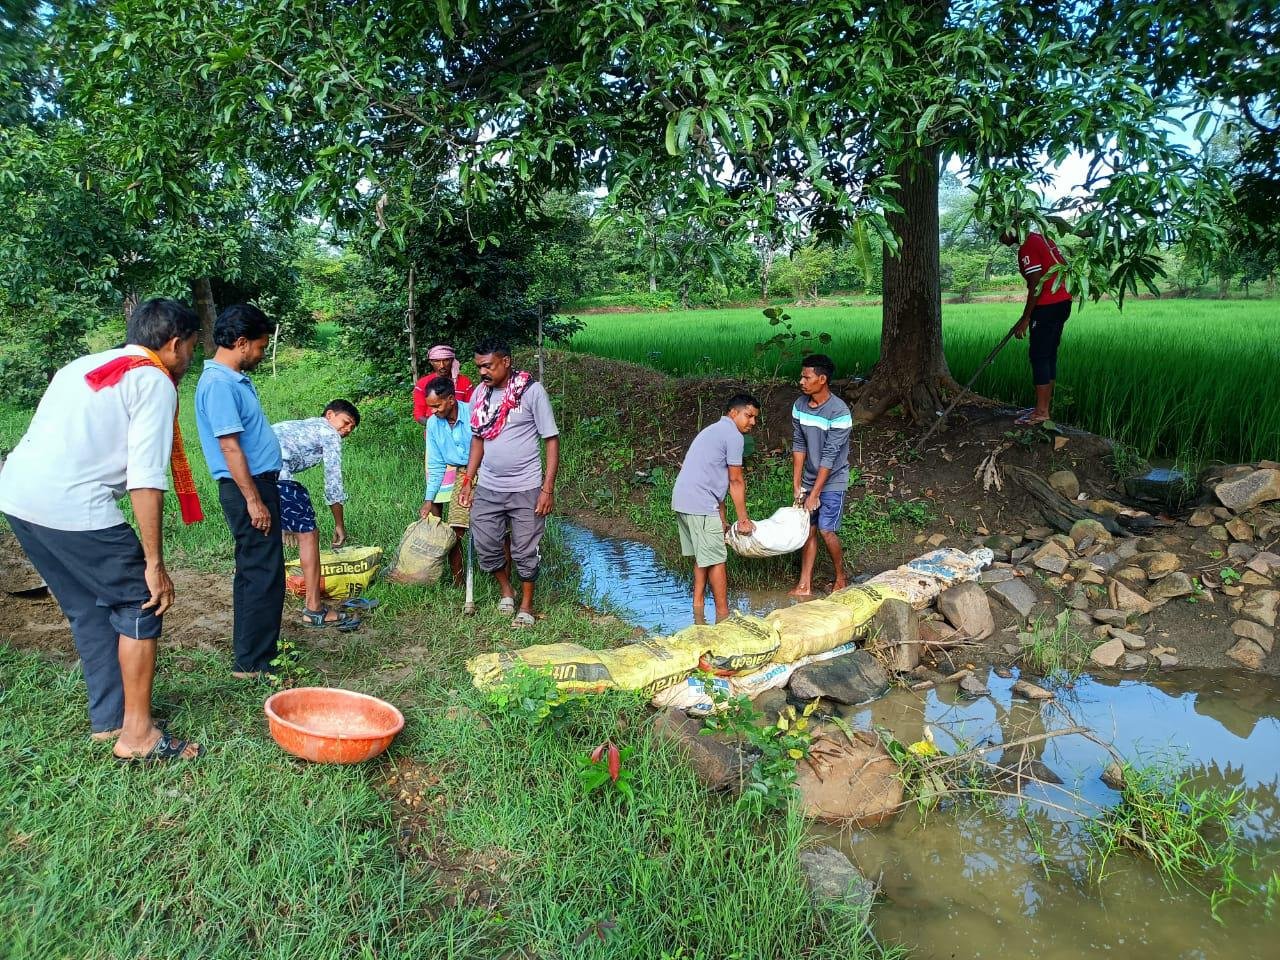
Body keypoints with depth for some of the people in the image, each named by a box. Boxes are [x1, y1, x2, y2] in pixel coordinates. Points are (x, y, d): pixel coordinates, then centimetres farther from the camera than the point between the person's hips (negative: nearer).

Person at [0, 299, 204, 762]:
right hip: (72, 507, -9)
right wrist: (155, 564, -9)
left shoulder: (84, 366, 23)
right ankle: (137, 734, 9)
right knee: (140, 603, 5)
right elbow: (146, 480, -11)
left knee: (90, 608, 20)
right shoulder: (155, 382, -3)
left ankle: (108, 719, 30)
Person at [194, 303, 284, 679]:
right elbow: (230, 447, -21)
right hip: (248, 487, -10)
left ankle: (249, 650, 26)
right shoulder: (219, 384, -18)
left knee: (252, 572, 16)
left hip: (258, 482, 10)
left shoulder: (236, 379, 13)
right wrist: (254, 501, -21)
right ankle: (252, 662, 0)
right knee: (264, 575, -7)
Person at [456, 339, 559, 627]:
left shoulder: (531, 391, -11)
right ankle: (506, 590, 36)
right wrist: (468, 481, 9)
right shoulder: (479, 394, 4)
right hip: (487, 488, 5)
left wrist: (548, 488, -14)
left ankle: (526, 605, 25)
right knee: (485, 546, 10)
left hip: (526, 489, -4)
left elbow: (552, 439, -9)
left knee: (525, 551, 5)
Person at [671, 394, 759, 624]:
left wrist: (721, 520, 22)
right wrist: (743, 519, 3)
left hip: (681, 501, 10)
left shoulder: (714, 431, 23)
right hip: (700, 505, -10)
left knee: (702, 557, 19)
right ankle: (723, 614, 10)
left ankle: (698, 609, 25)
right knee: (716, 560, 1)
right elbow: (736, 482, -5)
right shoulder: (733, 435, -7)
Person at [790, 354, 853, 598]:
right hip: (810, 479, 6)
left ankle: (841, 579, 15)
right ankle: (805, 586, 11)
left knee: (826, 530, -7)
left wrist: (815, 493, -21)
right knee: (808, 529, 6)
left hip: (832, 481, -6)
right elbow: (798, 446, 1)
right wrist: (796, 485, -2)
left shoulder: (839, 412, -23)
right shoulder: (800, 405, -3)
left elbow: (829, 457, -23)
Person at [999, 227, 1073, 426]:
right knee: (1049, 355, 13)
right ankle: (1045, 407, 17)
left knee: (1038, 356, -5)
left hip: (1047, 307, -10)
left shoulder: (1027, 248, -14)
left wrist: (1025, 319, -15)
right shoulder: (1041, 239, 14)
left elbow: (1036, 285, -19)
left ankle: (1041, 411, -3)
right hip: (1063, 303, 10)